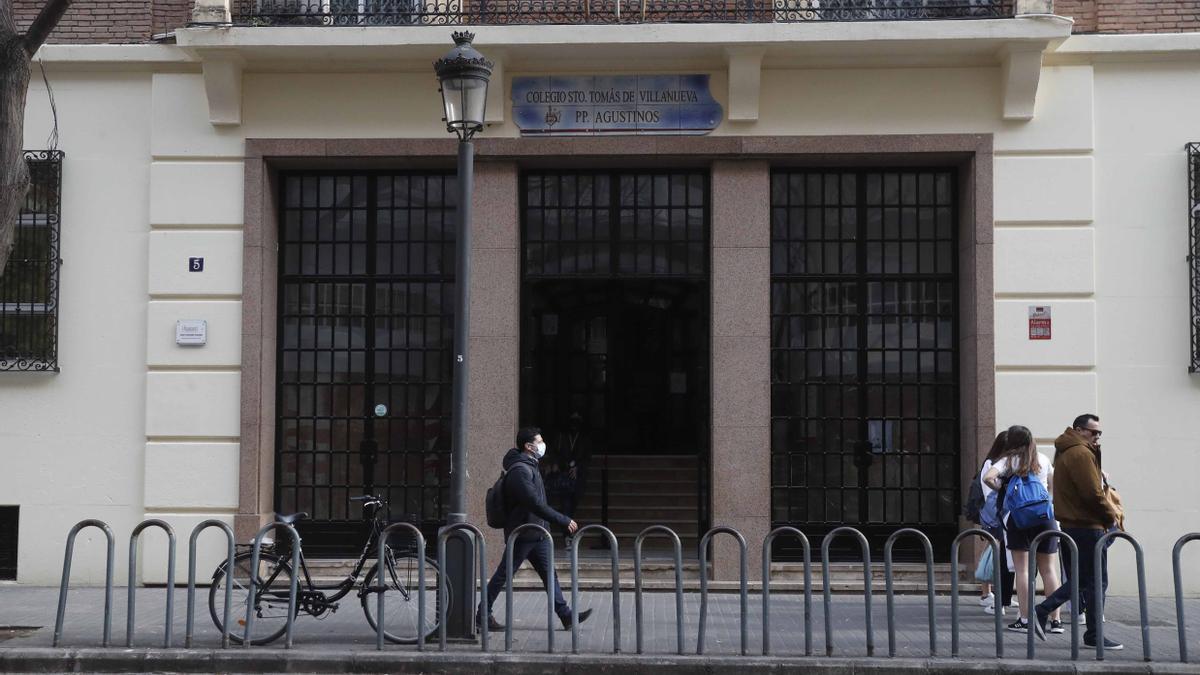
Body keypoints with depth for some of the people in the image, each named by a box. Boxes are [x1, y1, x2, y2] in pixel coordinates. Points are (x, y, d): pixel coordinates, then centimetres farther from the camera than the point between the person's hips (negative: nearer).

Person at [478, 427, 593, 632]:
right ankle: (484, 614, 12)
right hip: (522, 534, -9)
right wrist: (564, 521, -24)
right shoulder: (519, 471, -20)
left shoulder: (530, 466, 12)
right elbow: (536, 505, -27)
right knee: (504, 575, 2)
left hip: (537, 534, 9)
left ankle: (565, 615, 5)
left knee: (549, 573, 6)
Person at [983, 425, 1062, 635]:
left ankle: (1025, 619, -2)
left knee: (1022, 569, 0)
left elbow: (988, 477, -17)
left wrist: (1001, 488, 0)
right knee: (1048, 569, 7)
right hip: (1044, 515, 3)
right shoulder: (1043, 460, 10)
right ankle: (1055, 619, 6)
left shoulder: (1009, 461, -2)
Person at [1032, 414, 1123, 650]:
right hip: (1088, 526, -10)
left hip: (1071, 524, 10)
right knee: (1096, 582, -2)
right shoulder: (1081, 454, -14)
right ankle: (1094, 635, 3)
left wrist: (1109, 511, 12)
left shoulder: (1066, 453, 19)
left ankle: (1041, 611, 9)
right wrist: (1111, 516, -5)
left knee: (1078, 581, 15)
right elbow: (1093, 493, -20)